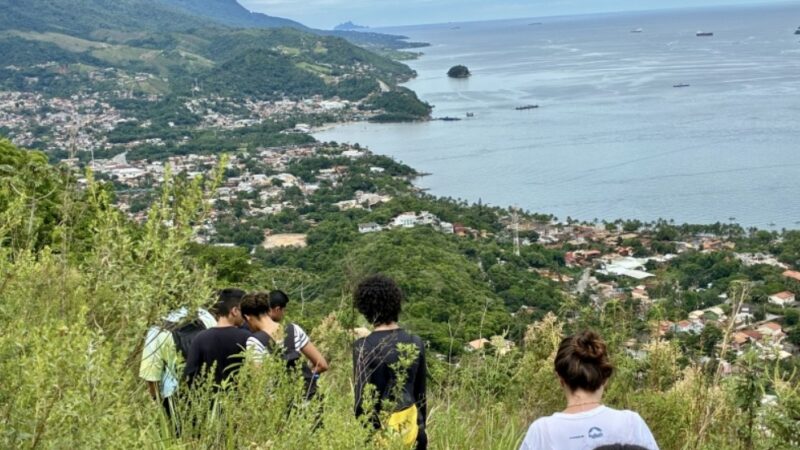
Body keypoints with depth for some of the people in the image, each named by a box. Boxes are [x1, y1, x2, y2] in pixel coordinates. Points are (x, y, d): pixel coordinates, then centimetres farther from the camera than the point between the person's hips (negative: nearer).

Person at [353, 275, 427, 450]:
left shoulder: (363, 347, -11)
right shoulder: (415, 342, 2)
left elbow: (362, 397, -9)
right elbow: (420, 393, 9)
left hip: (379, 427, -4)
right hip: (411, 423, 4)